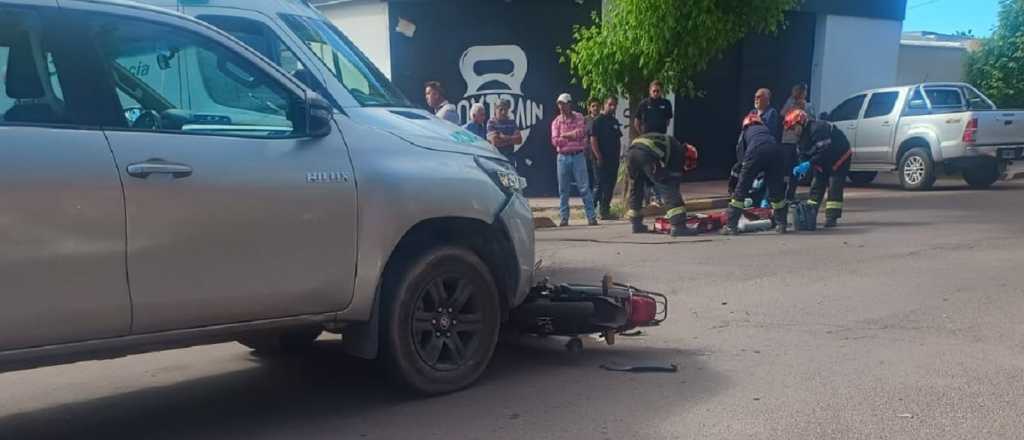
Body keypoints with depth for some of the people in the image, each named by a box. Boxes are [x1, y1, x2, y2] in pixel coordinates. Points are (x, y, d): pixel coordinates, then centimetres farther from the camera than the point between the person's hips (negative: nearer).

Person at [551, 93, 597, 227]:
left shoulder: (579, 118, 3)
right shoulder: (556, 121, 7)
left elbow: (581, 133, -13)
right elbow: (555, 141, -4)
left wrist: (564, 135, -9)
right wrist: (573, 136, -9)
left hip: (578, 156, -2)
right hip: (563, 157, 2)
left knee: (584, 187, -4)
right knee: (563, 190, 6)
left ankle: (591, 217, -2)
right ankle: (564, 218, 14)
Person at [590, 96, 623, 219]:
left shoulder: (615, 121, 16)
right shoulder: (598, 121, -6)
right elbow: (593, 140, -12)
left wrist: (618, 155, 11)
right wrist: (599, 157, -17)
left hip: (613, 159, 7)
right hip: (602, 160, -7)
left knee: (610, 186, 8)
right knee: (600, 185, -7)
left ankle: (605, 209, 16)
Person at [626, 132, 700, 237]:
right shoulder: (679, 151, 18)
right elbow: (675, 176, 13)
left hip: (631, 151, 8)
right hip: (647, 154, -8)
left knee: (636, 188, 25)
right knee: (669, 189, -3)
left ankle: (637, 225, 32)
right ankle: (678, 227, -11)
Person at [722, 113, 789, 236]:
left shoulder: (746, 132, 32)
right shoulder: (766, 129, 39)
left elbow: (740, 155, 22)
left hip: (755, 151, -2)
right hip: (775, 150, 2)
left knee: (741, 190, 5)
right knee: (776, 190, 16)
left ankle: (731, 226, 4)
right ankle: (781, 224, 20)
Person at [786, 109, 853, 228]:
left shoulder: (818, 128, -28)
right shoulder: (804, 135, 4)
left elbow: (826, 150, -35)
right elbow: (804, 154, 2)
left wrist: (809, 163, -36)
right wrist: (801, 166, -17)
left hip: (840, 158, -9)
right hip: (824, 162, 9)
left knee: (834, 188, -14)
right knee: (817, 185, 7)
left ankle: (831, 218, -14)